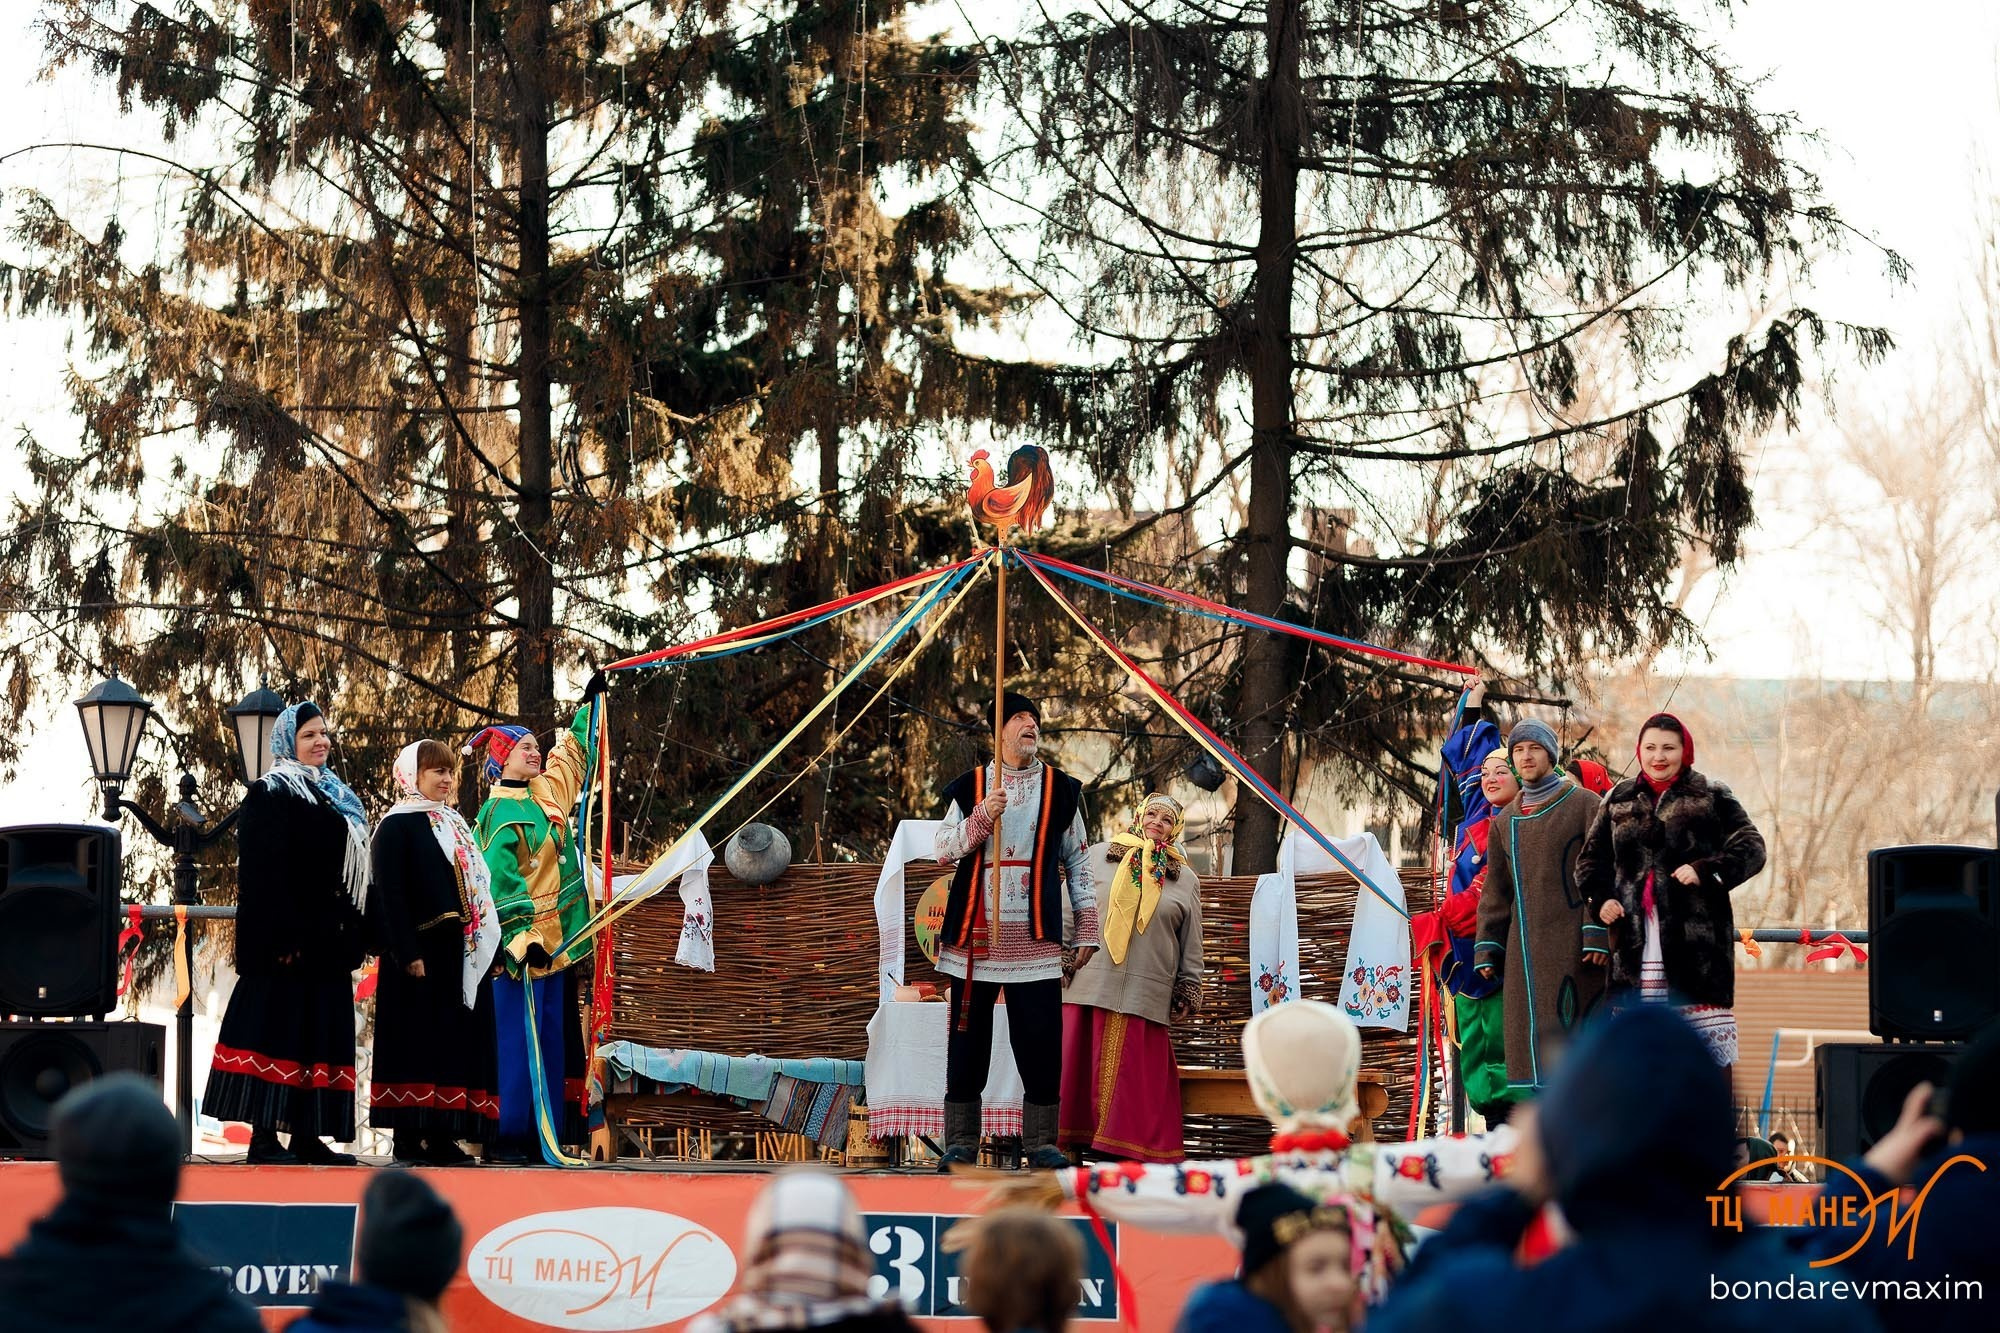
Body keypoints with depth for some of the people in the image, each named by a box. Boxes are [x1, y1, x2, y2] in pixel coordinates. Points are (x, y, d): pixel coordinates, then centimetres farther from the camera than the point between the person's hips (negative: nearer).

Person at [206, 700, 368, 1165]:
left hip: (327, 940, 8)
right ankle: (263, 1137, -7)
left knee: (320, 1033, 7)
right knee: (279, 1029, -8)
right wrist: (283, 938, -22)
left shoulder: (337, 798, 19)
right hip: (289, 939, -8)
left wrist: (352, 935, 15)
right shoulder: (271, 794, -6)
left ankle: (307, 1136, 10)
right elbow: (263, 874, -14)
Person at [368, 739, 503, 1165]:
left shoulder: (456, 826, 20)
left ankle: (442, 1138, 7)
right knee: (417, 1044, -6)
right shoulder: (397, 826, -4)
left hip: (462, 955, 8)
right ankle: (410, 1139, -4)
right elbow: (389, 894, -12)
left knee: (457, 1043, 5)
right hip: (421, 953, -8)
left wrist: (488, 947, 14)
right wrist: (408, 953, -20)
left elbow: (478, 884, 22)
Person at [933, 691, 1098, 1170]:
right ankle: (961, 1142, 8)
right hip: (976, 934, 0)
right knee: (968, 1041, 1)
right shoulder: (969, 787, 8)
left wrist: (1087, 929, 7)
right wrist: (981, 817, -15)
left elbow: (1079, 863, 12)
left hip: (1035, 937, 0)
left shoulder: (1060, 790, 9)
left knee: (1041, 1043, -3)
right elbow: (944, 850, 1)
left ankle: (1040, 1141, 6)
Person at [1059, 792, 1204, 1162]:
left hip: (1147, 999, 1)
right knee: (1079, 1070, -3)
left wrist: (1187, 994, 10)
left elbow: (1191, 947, 16)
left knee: (1136, 1083, -2)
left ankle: (1130, 1156, 1)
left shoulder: (1185, 881, 14)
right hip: (1089, 988, -1)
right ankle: (1068, 1149, 1)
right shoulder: (1098, 857, 11)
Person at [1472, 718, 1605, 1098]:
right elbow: (1495, 893, 19)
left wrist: (1597, 935, -15)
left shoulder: (1584, 805, 1)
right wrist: (1487, 952, 12)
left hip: (1570, 944, -5)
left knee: (1570, 1030, -10)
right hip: (1525, 949, 5)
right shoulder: (1505, 821, 18)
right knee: (1529, 1038, 0)